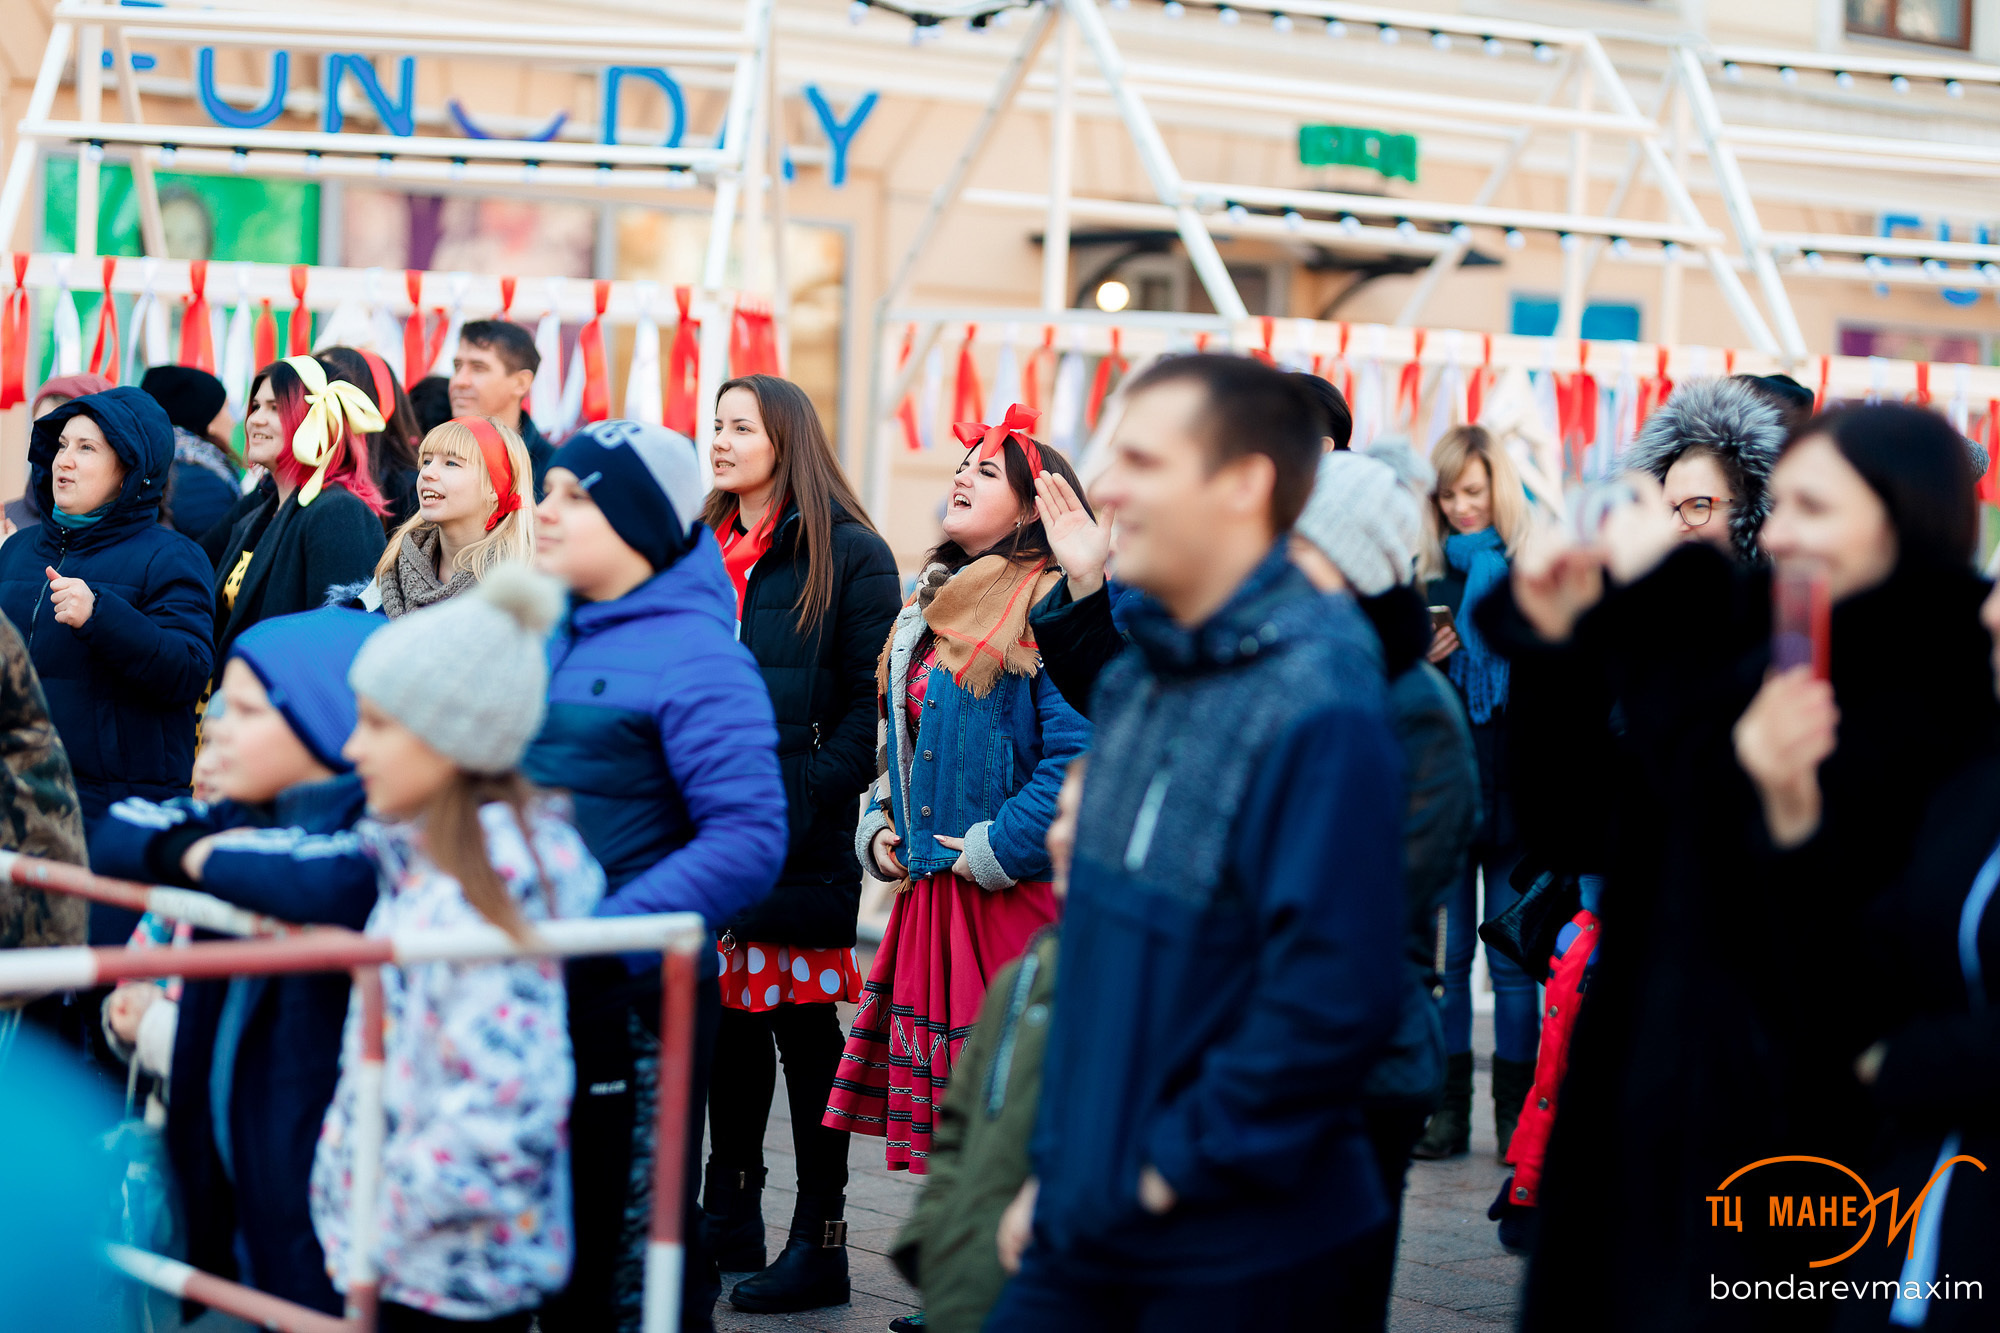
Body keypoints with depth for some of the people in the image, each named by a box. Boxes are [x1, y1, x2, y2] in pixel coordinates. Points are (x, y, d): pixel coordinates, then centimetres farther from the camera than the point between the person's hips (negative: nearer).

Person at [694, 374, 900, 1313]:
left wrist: (808, 798, -16)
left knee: (805, 1028, -1)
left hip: (799, 840, -6)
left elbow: (872, 700, -8)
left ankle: (818, 1243, 5)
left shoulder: (848, 555, -4)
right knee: (725, 1022, 11)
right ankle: (729, 1222, 23)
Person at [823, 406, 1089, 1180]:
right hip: (929, 895, 8)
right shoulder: (930, 607, 18)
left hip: (1016, 901, -8)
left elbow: (1077, 753, -19)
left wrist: (996, 850, -18)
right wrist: (880, 828, 10)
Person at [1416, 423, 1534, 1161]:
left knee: (1512, 958, 2)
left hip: (1514, 791, -3)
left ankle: (1515, 1114, 8)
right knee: (1444, 955, 5)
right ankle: (1448, 1108, 11)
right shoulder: (1425, 579, 9)